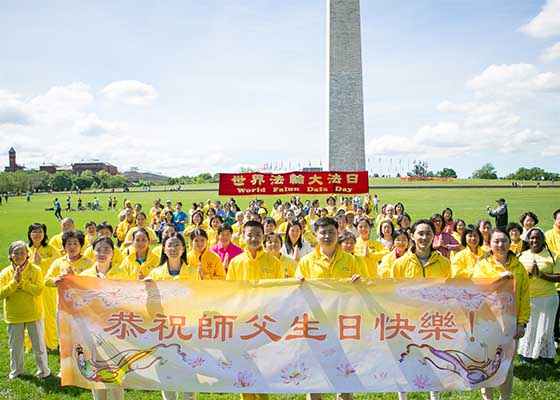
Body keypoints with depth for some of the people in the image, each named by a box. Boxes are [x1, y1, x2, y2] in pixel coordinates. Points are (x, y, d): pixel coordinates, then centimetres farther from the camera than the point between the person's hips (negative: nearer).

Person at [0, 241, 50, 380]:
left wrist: (22, 281, -22)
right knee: (15, 346, 16)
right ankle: (16, 371, 33)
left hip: (34, 314, -2)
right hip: (14, 316, 2)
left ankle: (43, 371, 22)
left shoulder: (35, 270, -8)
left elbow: (39, 290, -19)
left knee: (39, 344, 8)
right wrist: (14, 281, -20)